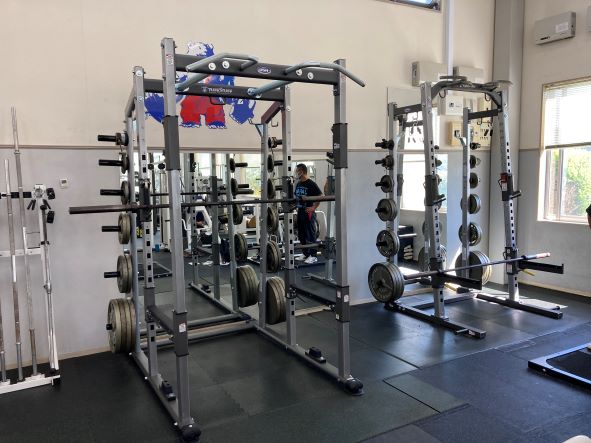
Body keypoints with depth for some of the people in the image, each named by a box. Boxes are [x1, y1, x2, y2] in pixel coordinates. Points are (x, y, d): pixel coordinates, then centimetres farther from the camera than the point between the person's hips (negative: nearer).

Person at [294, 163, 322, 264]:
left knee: (310, 235, -3)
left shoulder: (311, 184, -11)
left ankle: (313, 256, 4)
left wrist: (314, 207, -16)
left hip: (308, 212, -8)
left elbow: (320, 196, -13)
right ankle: (306, 254, 24)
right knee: (301, 235, 13)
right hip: (300, 211, 8)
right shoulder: (298, 184, 13)